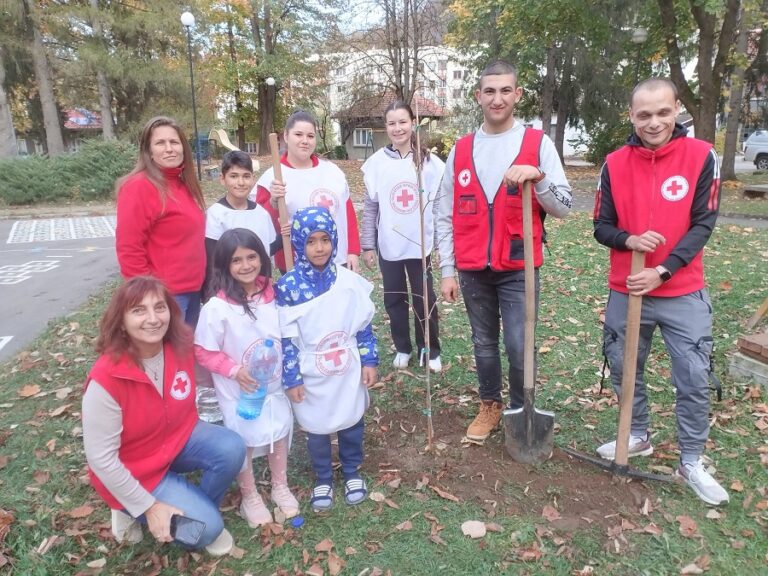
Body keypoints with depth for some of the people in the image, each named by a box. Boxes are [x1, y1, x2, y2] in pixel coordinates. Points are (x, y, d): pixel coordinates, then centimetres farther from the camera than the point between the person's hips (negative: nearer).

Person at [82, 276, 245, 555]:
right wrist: (149, 507, -18)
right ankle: (133, 511, 11)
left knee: (231, 448, -22)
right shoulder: (106, 380, -31)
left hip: (180, 438, 5)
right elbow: (101, 459, -23)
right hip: (135, 472, -5)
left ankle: (201, 510, 6)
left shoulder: (180, 346, -16)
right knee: (207, 526, -15)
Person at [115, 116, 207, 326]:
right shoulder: (139, 186, -14)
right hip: (164, 294, -8)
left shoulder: (184, 184, 12)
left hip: (192, 289, 9)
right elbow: (129, 250, -17)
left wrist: (197, 280, 16)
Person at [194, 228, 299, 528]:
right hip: (239, 392, -3)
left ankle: (281, 487, 45)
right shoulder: (216, 308, -21)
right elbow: (204, 352, -13)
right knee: (243, 443, 14)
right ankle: (250, 498, 39)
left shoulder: (273, 295, -9)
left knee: (280, 433, 19)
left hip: (275, 385, 4)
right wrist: (235, 371, -24)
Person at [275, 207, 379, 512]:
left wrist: (369, 361, 1)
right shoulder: (288, 286, -14)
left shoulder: (349, 281, -8)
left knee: (352, 422, 18)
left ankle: (352, 473, 42)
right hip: (311, 376, -1)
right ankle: (323, 480, 39)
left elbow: (364, 324, 0)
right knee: (316, 429, 16)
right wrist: (292, 379, -10)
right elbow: (286, 338, -11)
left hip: (348, 371, 2)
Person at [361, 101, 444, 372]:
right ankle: (402, 348, 29)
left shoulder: (430, 162, -4)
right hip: (388, 245, 1)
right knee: (394, 299, 12)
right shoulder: (376, 163, -3)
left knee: (425, 299, 7)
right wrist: (367, 245, 1)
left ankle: (431, 350, 23)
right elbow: (370, 208, 1)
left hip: (421, 244, -1)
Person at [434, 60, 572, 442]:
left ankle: (520, 412, 23)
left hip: (518, 269, -2)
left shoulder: (538, 144, -1)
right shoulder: (460, 150, 5)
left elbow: (563, 207, -4)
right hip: (473, 270, 3)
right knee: (484, 344, 15)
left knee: (518, 348, -2)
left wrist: (537, 177, -22)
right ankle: (489, 406, 35)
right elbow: (444, 216, 6)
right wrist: (447, 271, 3)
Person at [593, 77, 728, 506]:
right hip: (626, 292, 2)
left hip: (683, 293, -2)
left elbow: (703, 225, -8)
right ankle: (639, 436, 36)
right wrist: (630, 240, -18)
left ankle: (692, 462, 21)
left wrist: (662, 271, -17)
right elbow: (602, 227, 3)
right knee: (623, 370, 13)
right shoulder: (615, 164, -1)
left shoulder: (702, 156, -5)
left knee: (694, 379, 2)